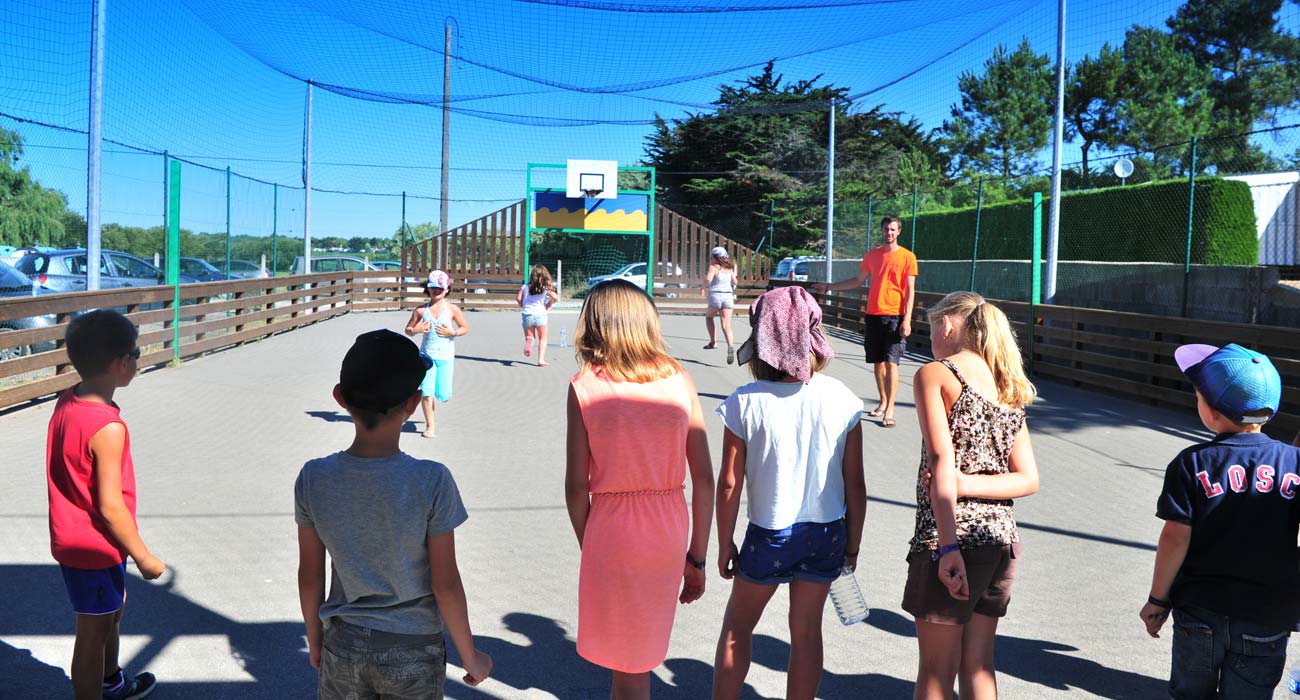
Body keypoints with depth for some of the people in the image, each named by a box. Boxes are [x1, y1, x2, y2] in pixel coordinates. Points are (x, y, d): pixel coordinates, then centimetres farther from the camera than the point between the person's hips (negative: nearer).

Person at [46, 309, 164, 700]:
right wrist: (144, 557, -14)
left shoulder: (66, 402, -3)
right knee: (94, 633, 7)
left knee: (113, 610, 28)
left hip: (70, 539, 9)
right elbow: (110, 506, -25)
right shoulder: (108, 428, -29)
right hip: (95, 549, -9)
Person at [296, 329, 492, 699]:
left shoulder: (313, 479, -13)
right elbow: (446, 585, -14)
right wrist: (470, 656, 0)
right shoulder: (431, 482, -21)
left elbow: (310, 576, -2)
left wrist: (315, 640, 15)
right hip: (414, 652, -2)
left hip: (344, 647, 2)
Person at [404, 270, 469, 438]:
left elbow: (465, 328, 6)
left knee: (443, 395, -1)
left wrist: (452, 332, -12)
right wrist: (416, 330, -12)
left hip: (445, 356, -1)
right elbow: (408, 329, 10)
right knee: (426, 393, -7)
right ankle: (429, 427, 7)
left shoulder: (452, 309, -1)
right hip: (426, 355, 1)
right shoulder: (421, 310, 3)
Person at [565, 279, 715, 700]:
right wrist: (696, 558, 6)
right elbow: (704, 479, -2)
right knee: (642, 651, 25)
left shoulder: (584, 386, -8)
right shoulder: (679, 380, -2)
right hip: (670, 528, 3)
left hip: (611, 526, -3)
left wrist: (588, 547, 7)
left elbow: (577, 485, -8)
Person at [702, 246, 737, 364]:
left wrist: (704, 288, -3)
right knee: (726, 325, -1)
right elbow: (734, 282, 15)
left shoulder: (713, 267, -6)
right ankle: (730, 346, -23)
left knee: (709, 316, 24)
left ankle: (713, 342, 15)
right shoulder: (729, 268, 12)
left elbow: (708, 279, -21)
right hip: (728, 296, 4)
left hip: (715, 295, -4)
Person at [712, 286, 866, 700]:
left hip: (770, 537, -2)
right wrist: (853, 543, 10)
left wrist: (725, 546, 3)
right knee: (806, 631, 16)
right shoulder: (841, 399, -9)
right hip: (827, 534, 2)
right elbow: (855, 485, -4)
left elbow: (729, 486, -11)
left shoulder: (745, 403, -15)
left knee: (737, 627, 17)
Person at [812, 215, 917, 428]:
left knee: (891, 363, -10)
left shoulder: (907, 257, -1)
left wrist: (907, 320, -12)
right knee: (877, 362, 9)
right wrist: (829, 287, 18)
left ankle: (889, 411, -10)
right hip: (873, 315, 4)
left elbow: (910, 290, -4)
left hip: (895, 316, -4)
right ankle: (883, 403, 24)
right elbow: (858, 281, 20)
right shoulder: (872, 255, 10)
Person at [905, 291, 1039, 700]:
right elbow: (1028, 479, 5)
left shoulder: (935, 375, -7)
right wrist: (965, 484, -6)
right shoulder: (1007, 388, 13)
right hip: (1002, 539, 6)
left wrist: (949, 546, -22)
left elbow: (942, 462, -18)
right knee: (978, 663, 15)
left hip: (955, 537, -6)